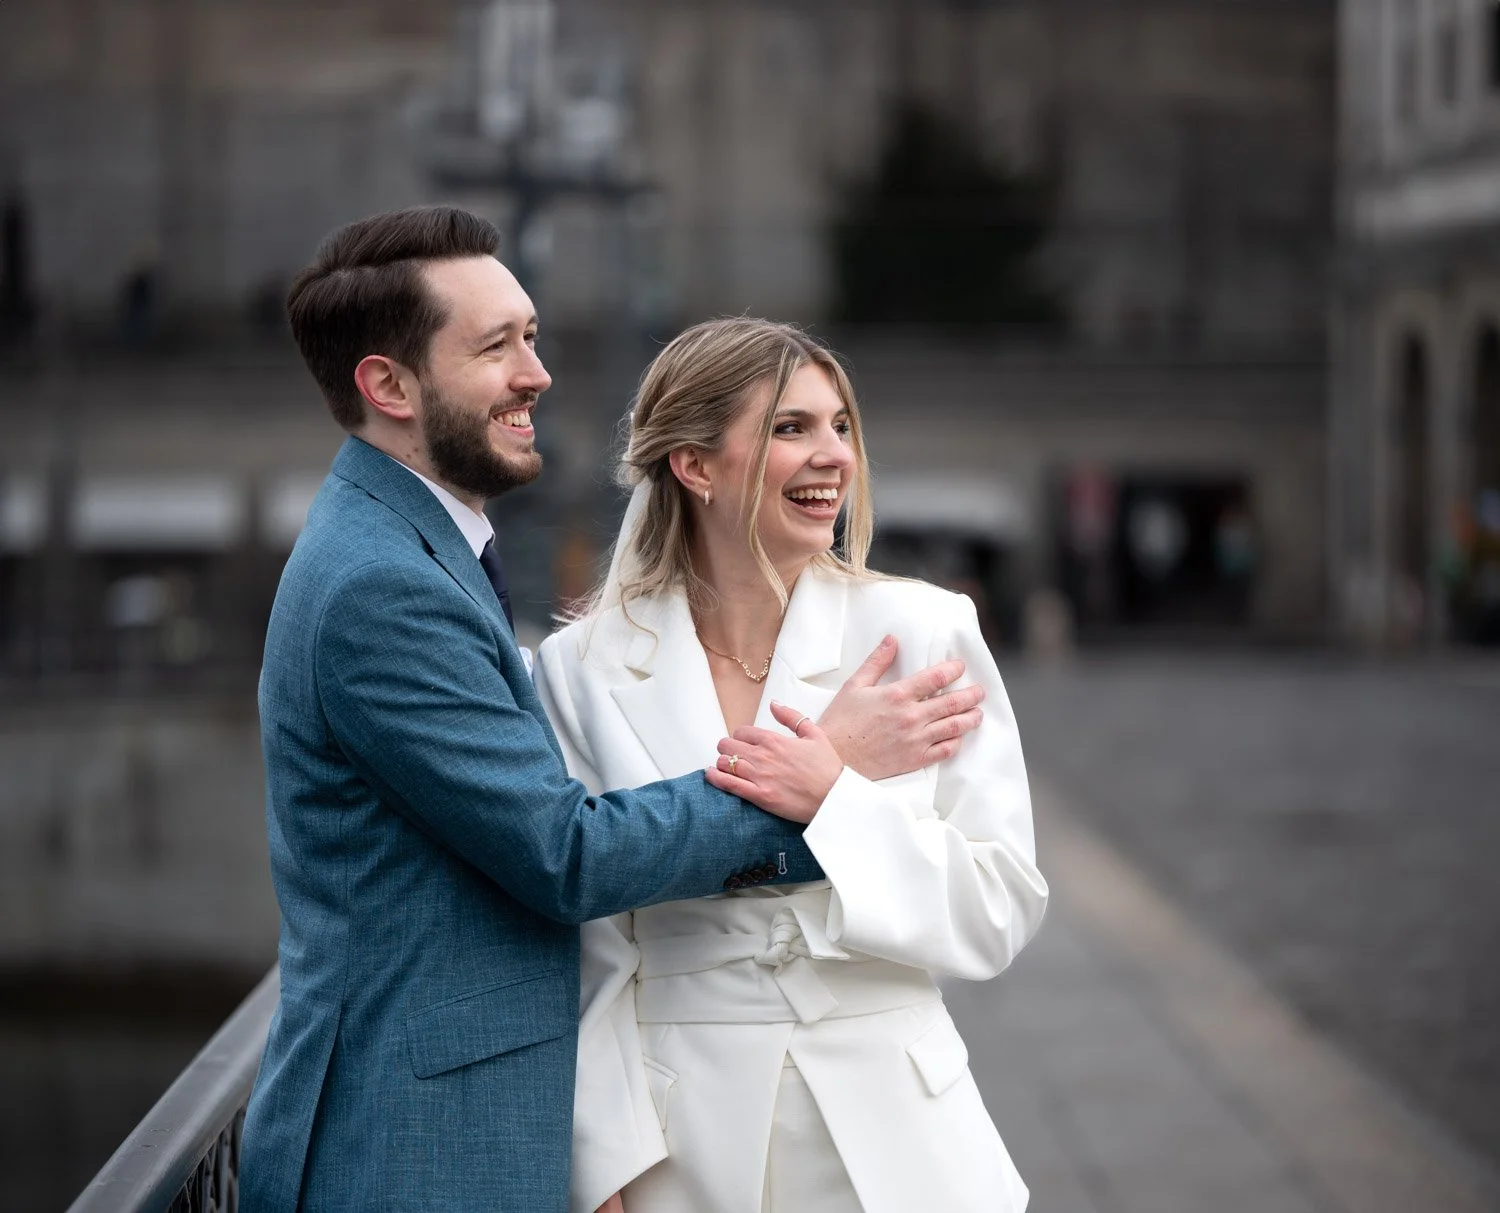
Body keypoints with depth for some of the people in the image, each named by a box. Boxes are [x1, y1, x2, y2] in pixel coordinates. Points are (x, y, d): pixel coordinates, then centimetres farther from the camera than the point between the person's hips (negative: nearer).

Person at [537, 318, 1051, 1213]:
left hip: (890, 1133, 1)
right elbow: (587, 950, 0)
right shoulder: (585, 668, -3)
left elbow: (1001, 912, -5)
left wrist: (841, 802, -18)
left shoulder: (924, 633, -3)